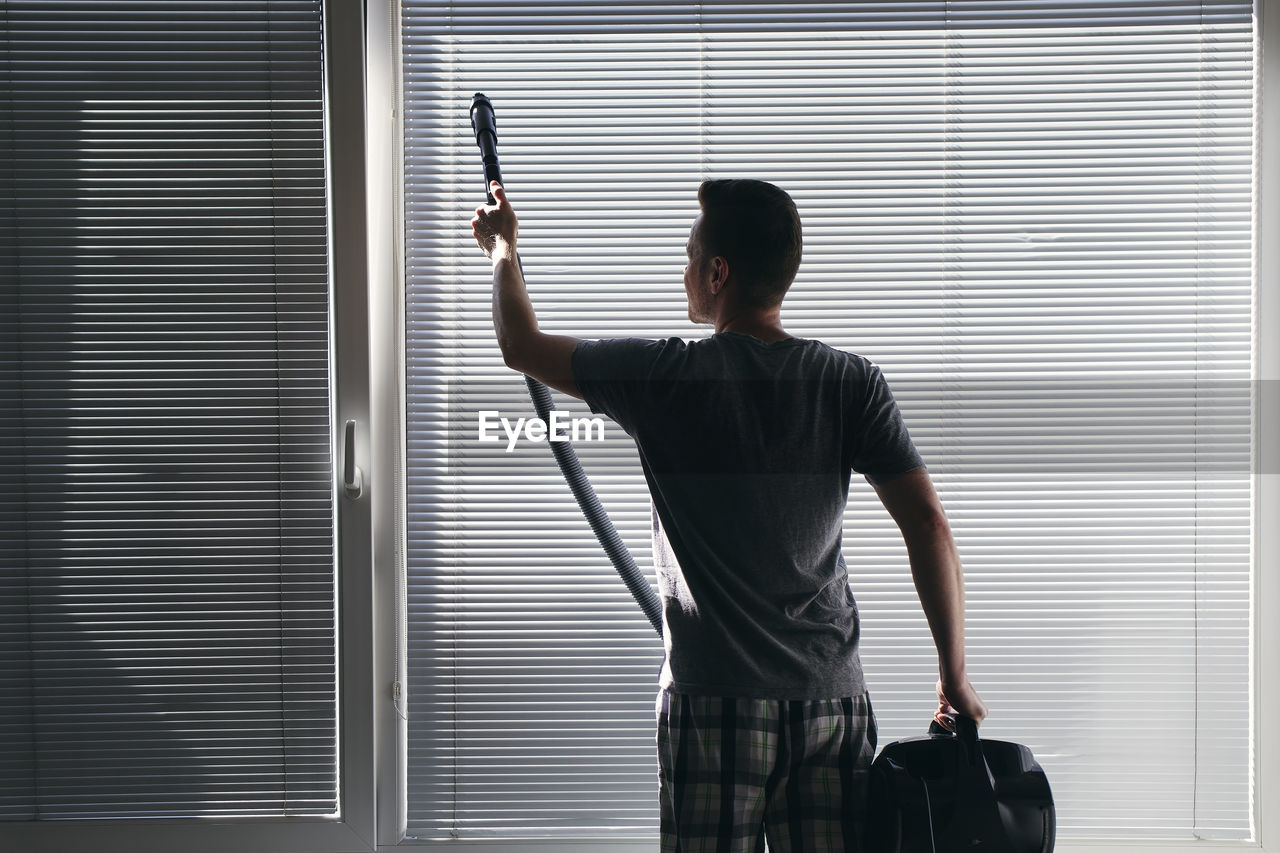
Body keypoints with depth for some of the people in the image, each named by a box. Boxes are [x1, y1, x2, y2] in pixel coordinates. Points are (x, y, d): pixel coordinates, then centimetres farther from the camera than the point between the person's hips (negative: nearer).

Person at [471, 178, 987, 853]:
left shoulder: (664, 378, -7)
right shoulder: (851, 382, 0)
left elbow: (520, 346, 7)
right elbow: (927, 524, -5)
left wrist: (502, 249, 27)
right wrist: (954, 675, 2)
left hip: (714, 702, -3)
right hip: (833, 697, 3)